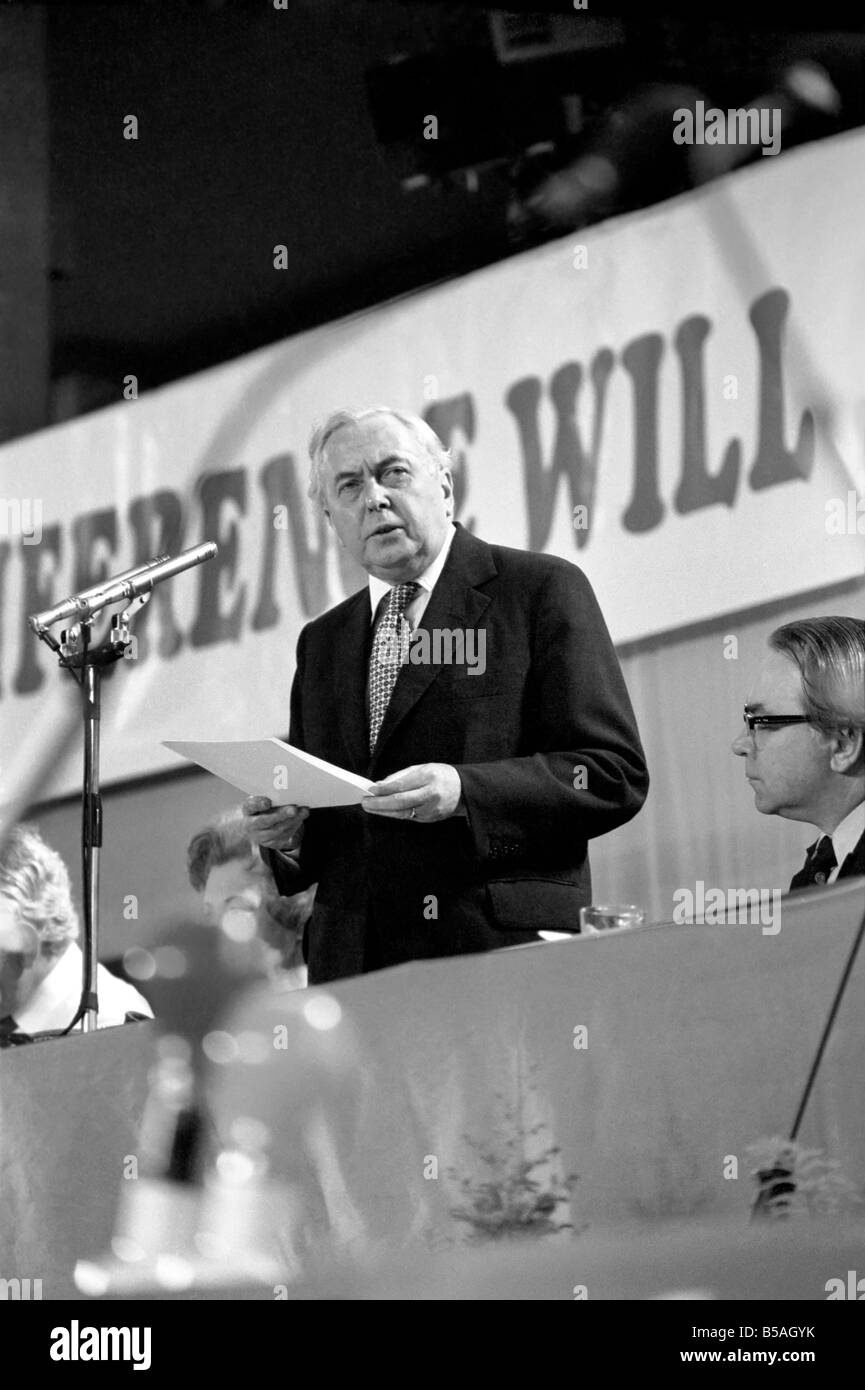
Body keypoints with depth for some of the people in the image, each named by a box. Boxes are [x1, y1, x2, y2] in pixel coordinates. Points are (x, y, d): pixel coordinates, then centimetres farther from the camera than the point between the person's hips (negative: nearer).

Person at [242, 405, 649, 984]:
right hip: (352, 965, 5)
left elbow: (614, 775, -5)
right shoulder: (321, 643, 21)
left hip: (507, 956, -5)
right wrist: (287, 834, 2)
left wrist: (464, 791, -17)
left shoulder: (542, 589, 3)